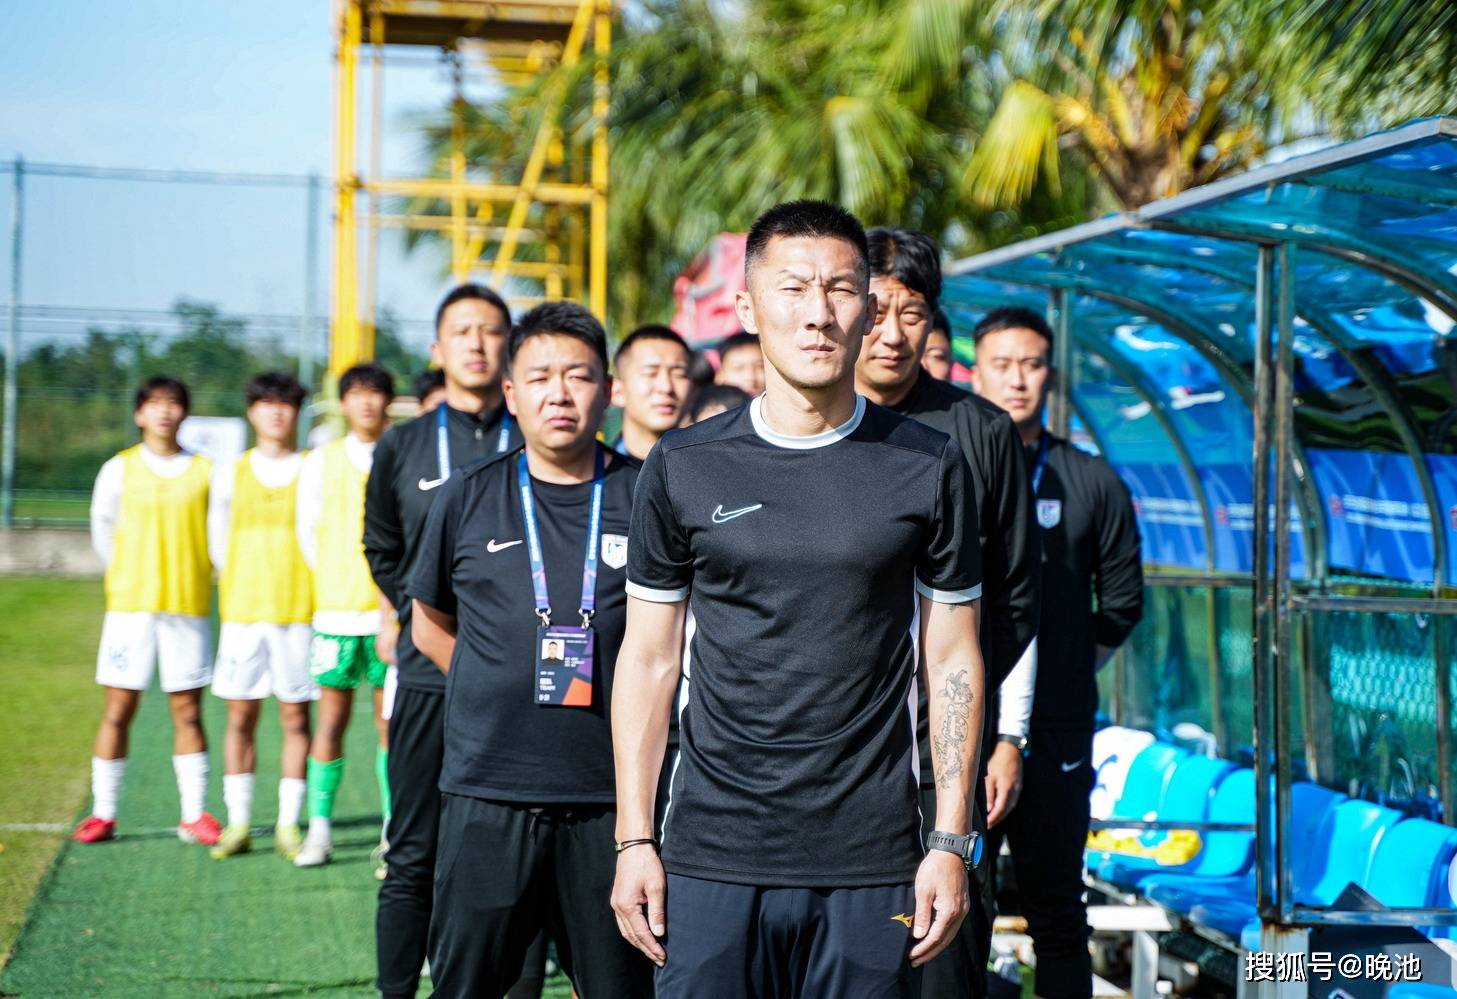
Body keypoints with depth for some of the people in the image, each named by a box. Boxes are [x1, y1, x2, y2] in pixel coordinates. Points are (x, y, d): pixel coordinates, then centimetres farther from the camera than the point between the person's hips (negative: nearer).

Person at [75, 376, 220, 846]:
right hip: (129, 605, 0)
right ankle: (102, 814, 8)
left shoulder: (204, 471, 3)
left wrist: (204, 576, 4)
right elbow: (103, 529, 13)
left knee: (187, 711, 2)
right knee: (118, 709, 1)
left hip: (188, 607, 0)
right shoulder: (119, 469, 3)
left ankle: (194, 816, 7)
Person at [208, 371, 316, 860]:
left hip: (299, 612, -1)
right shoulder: (230, 474, 9)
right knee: (240, 716, 1)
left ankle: (288, 825, 5)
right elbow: (217, 540, 16)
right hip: (242, 612, 2)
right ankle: (238, 824, 7)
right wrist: (238, 590, 11)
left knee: (296, 716, -1)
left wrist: (307, 590, 0)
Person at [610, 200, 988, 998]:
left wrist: (952, 843, 0)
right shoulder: (682, 470, 3)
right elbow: (648, 659, 7)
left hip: (871, 867, 0)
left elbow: (952, 661, 5)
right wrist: (633, 842, 1)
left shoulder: (929, 469, 2)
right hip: (714, 858, 0)